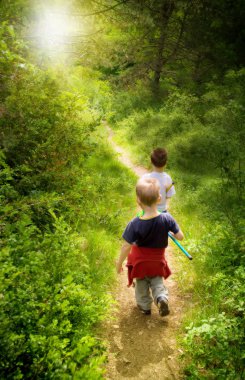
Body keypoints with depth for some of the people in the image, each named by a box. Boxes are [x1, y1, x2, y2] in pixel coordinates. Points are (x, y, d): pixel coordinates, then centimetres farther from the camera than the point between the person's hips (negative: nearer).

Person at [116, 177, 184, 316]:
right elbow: (180, 237, -17)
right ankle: (162, 298, 5)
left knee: (142, 284, 25)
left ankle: (145, 306, 42)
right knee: (157, 281, 28)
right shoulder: (167, 218, -27)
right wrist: (170, 231, 4)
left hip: (140, 260, -1)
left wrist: (119, 262, -10)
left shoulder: (135, 224, -31)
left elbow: (126, 247, -25)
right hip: (157, 259, 1)